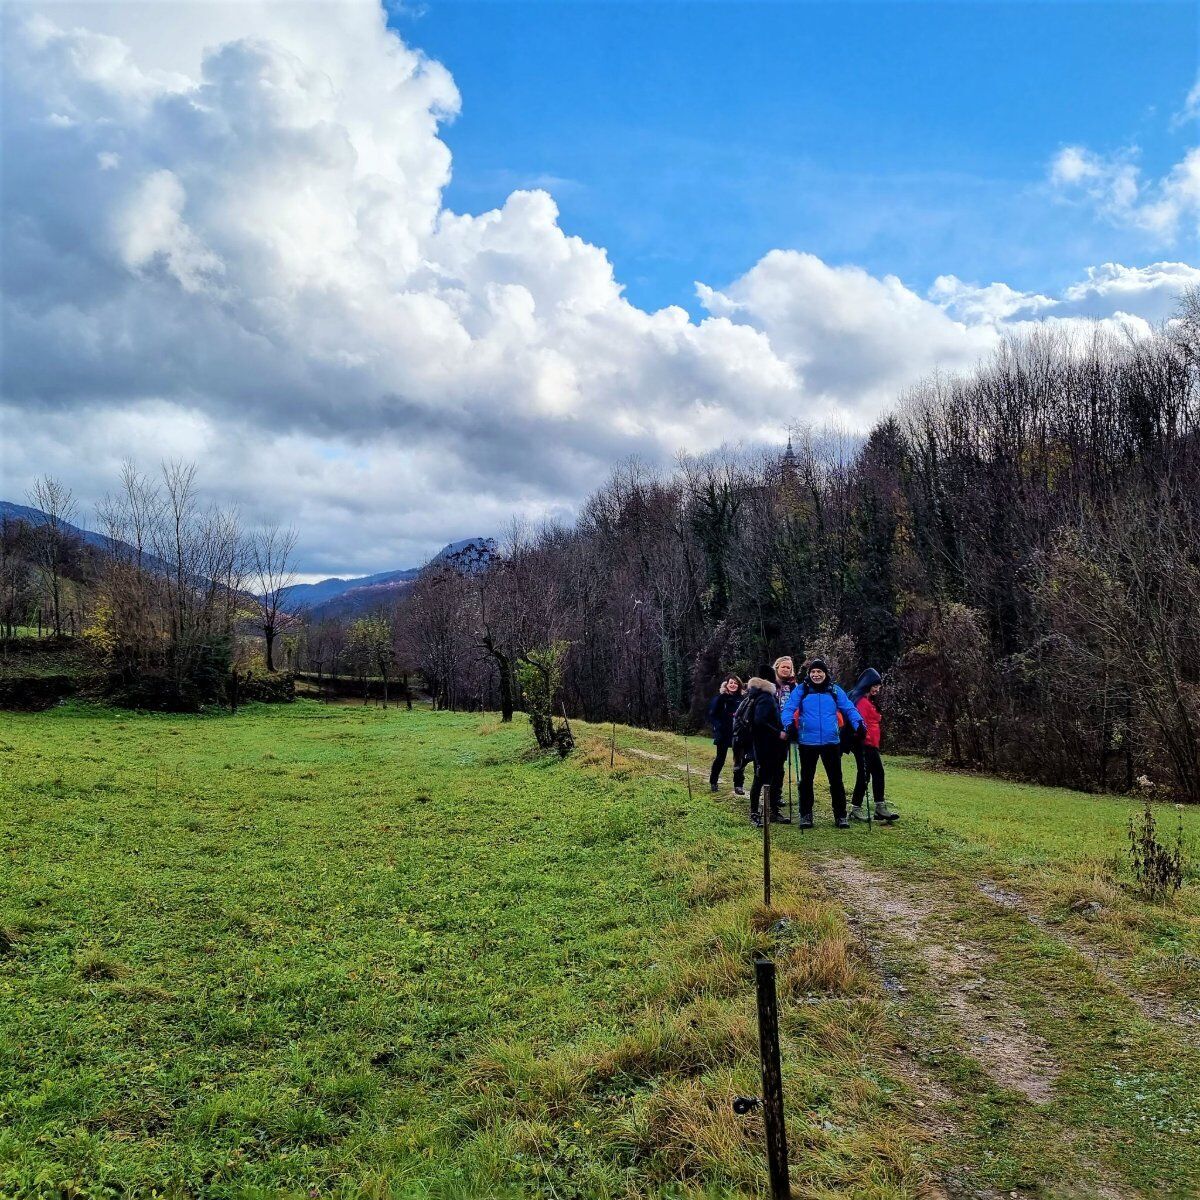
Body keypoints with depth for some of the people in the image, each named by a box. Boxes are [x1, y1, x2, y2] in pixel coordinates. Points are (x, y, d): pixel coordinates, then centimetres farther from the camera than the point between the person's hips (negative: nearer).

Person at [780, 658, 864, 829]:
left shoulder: (834, 690, 2)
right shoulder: (801, 690, -2)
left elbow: (849, 708, 0)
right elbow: (788, 709, -8)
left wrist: (858, 724, -17)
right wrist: (789, 724, -27)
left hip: (831, 742, 1)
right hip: (808, 742, -1)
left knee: (836, 779, 7)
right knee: (806, 779, 10)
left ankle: (841, 815, 19)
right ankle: (805, 815, 22)